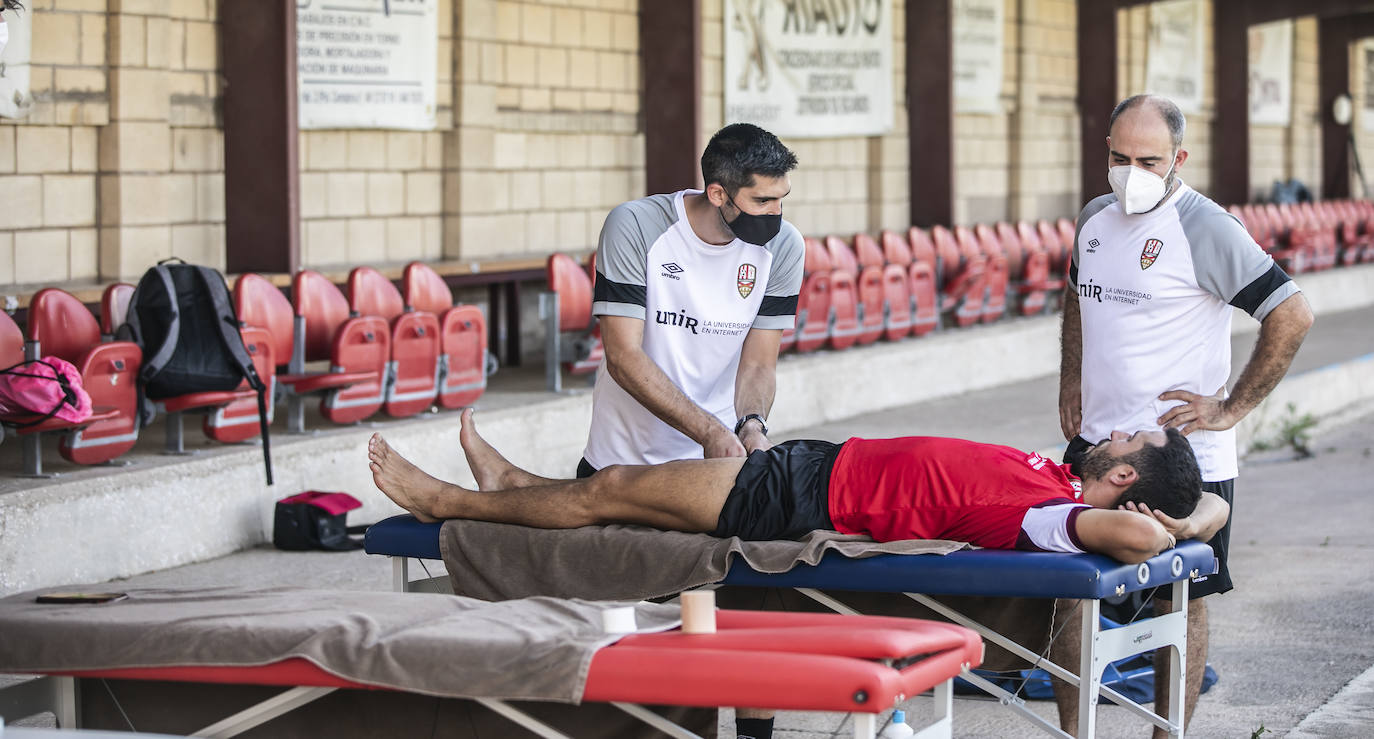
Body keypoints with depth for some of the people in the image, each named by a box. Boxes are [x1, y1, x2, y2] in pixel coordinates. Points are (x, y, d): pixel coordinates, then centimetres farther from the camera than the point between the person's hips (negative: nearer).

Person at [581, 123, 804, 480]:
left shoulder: (783, 246, -8)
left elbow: (758, 364, -4)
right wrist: (710, 432, -31)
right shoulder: (634, 227, -18)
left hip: (720, 459, 2)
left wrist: (751, 425, -27)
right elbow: (624, 357, -22)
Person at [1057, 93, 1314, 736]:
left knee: (1180, 605, 2)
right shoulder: (1094, 219, 10)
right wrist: (1071, 387, 17)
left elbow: (1292, 316, -17)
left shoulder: (1205, 227, -13)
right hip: (1095, 444, 7)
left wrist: (1230, 410, -14)